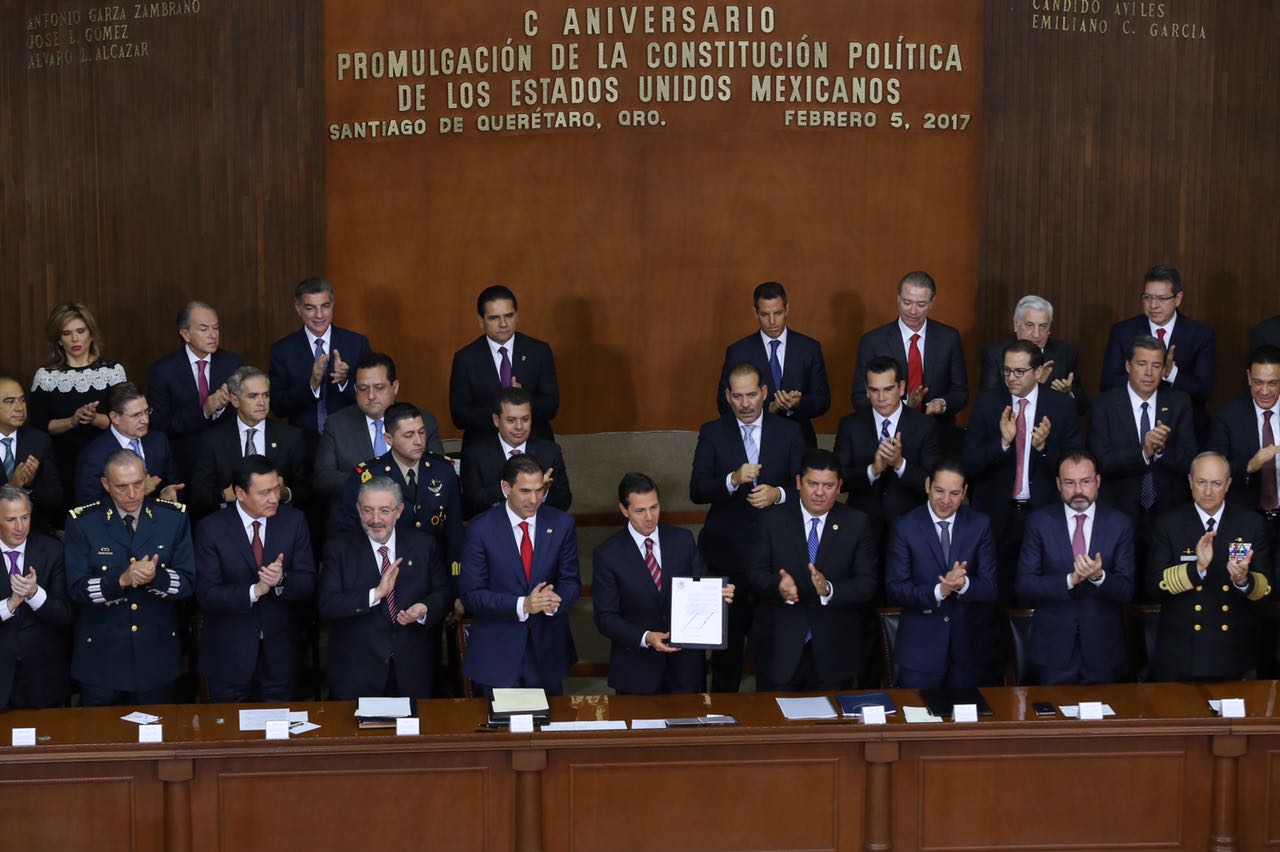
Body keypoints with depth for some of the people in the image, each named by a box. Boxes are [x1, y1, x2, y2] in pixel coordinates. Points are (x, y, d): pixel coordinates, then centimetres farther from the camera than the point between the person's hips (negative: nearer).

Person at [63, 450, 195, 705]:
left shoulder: (174, 517, -3)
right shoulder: (82, 522, -6)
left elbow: (188, 582, -6)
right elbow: (77, 588, -11)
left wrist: (156, 576, -27)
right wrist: (122, 580, -27)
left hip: (158, 652, 1)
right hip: (101, 653, -1)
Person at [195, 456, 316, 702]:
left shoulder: (294, 521, -3)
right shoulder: (210, 529, -10)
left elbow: (308, 583, -5)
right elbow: (206, 594, -14)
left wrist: (282, 580, -27)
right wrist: (254, 591, -28)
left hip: (280, 653, 2)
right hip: (228, 655, -2)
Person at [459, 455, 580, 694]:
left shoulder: (561, 524, -2)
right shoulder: (480, 529, -10)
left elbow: (571, 583, 2)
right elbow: (471, 595, -11)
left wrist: (555, 600, -22)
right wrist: (522, 605, -24)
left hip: (548, 649, 3)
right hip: (497, 653, -2)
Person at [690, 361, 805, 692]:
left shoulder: (788, 432, 3)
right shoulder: (712, 433, 1)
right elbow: (696, 491, -6)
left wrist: (778, 493, -20)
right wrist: (733, 480, -24)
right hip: (727, 552, 0)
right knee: (727, 639, 8)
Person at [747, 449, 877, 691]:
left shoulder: (857, 524, 0)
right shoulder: (772, 520, 0)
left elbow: (867, 583, -6)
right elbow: (755, 573, -4)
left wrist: (829, 590, -25)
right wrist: (778, 586, -26)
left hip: (835, 651, 0)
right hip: (779, 647, 0)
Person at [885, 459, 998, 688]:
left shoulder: (980, 525, 0)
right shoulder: (906, 528, -6)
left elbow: (991, 587, -3)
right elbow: (895, 589, -9)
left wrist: (964, 584, -25)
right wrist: (938, 591, -25)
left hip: (969, 648, 2)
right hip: (919, 647, -2)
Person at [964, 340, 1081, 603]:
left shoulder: (1062, 406, -3)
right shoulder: (987, 403, -1)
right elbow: (969, 462, -5)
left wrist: (1044, 447, -21)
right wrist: (1003, 442, -22)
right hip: (997, 514, 0)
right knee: (996, 597, 6)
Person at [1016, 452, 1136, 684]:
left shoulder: (1120, 524, -1)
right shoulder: (1040, 522, -2)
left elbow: (1127, 591, -4)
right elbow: (1024, 585, -7)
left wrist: (1099, 577, -24)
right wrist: (1070, 580, -21)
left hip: (1103, 649, 1)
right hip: (1054, 647, -1)